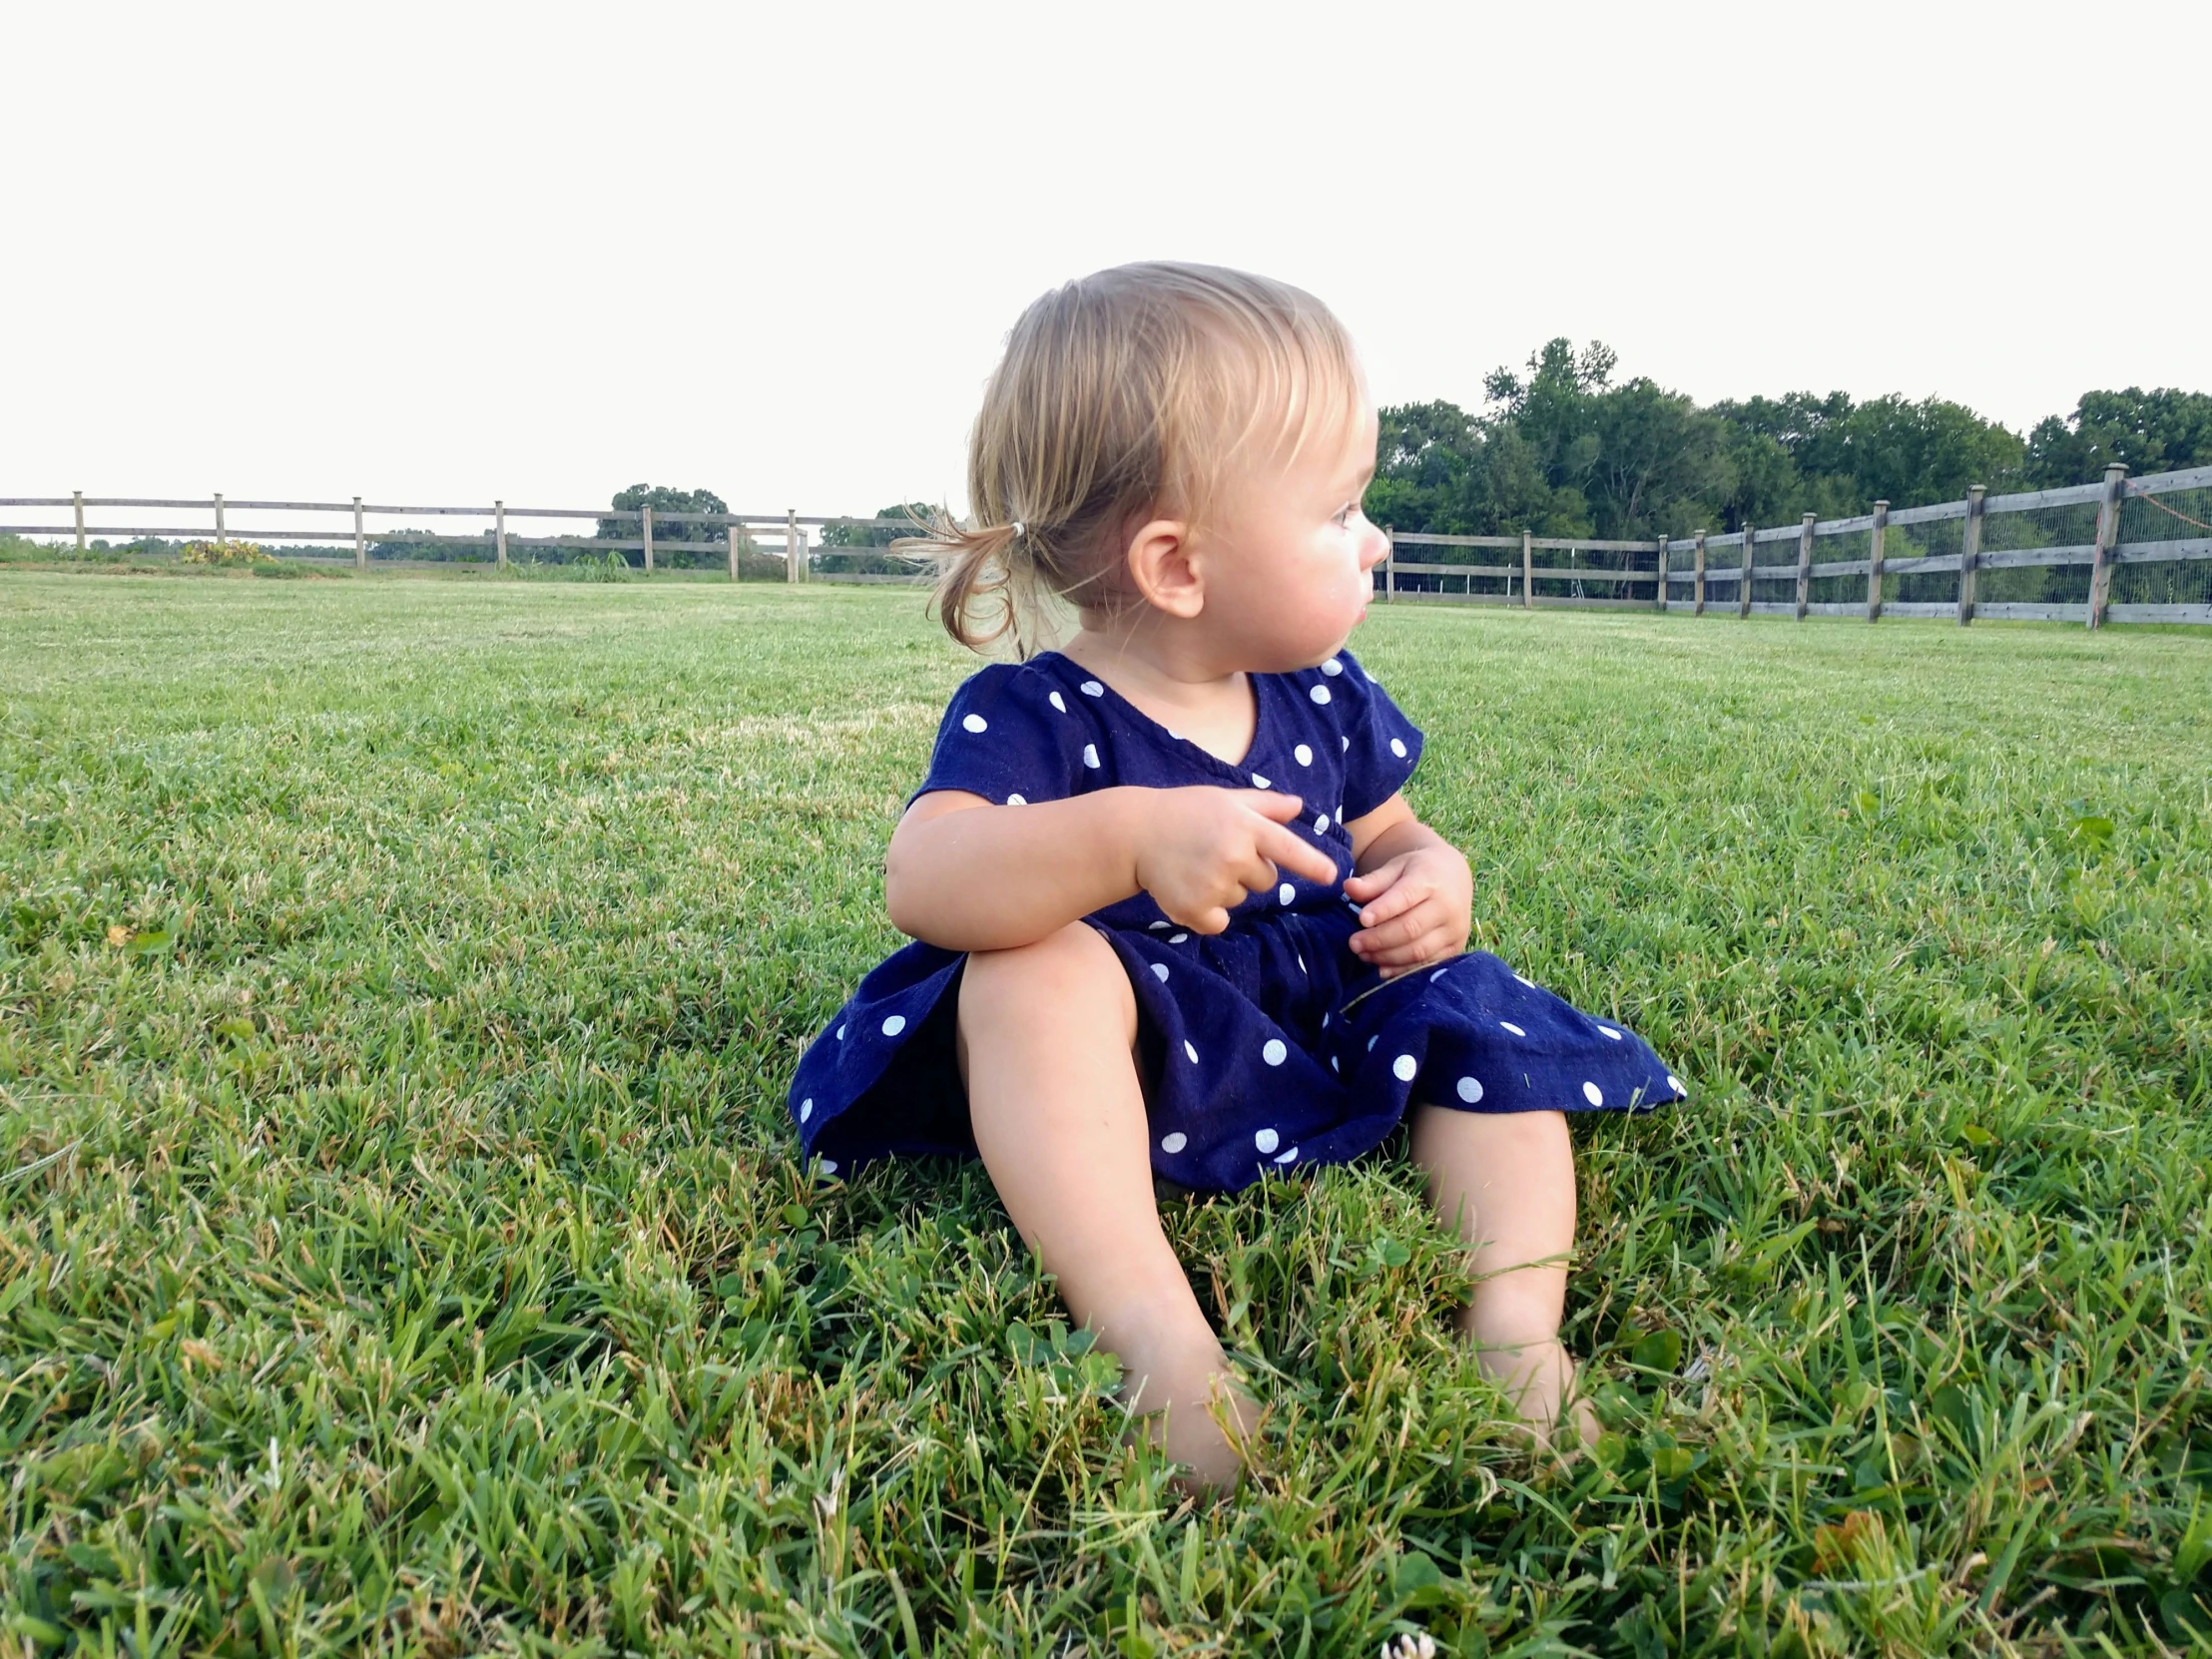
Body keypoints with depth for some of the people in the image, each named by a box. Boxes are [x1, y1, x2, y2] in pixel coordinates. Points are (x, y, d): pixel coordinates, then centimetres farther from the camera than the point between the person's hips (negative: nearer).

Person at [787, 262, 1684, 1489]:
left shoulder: (1326, 700, 2)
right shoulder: (1031, 716, -17)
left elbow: (1388, 837, 17)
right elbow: (923, 880, -34)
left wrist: (1432, 882, -9)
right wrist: (1128, 834, -51)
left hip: (1323, 1044, 6)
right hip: (1124, 1071, -5)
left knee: (1471, 1008, -13)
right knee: (1037, 968, -33)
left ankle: (1515, 1320, -22)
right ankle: (1154, 1332, -43)